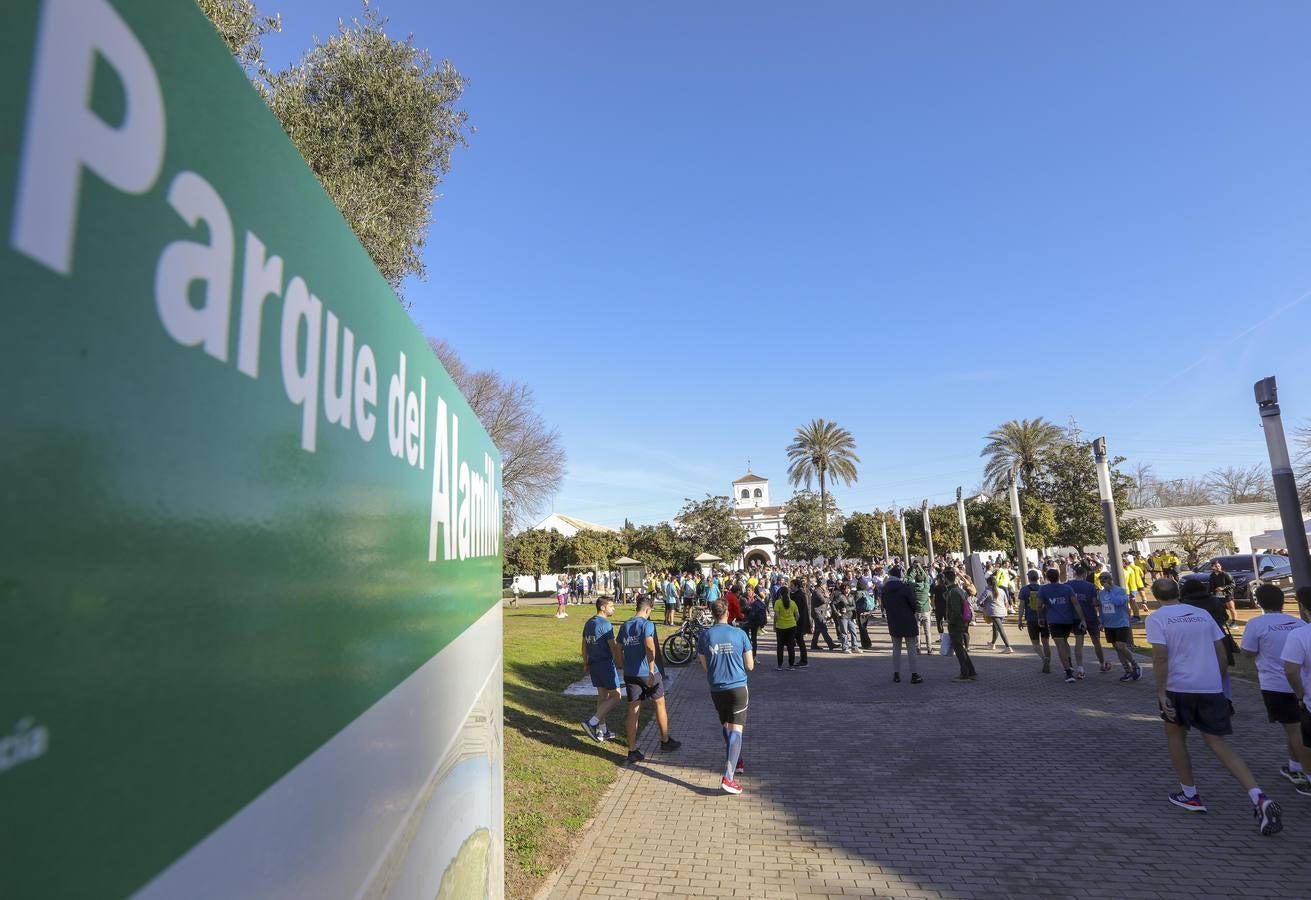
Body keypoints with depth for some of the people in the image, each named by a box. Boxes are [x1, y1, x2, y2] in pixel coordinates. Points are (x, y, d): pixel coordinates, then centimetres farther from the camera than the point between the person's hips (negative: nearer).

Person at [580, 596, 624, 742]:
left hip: (593, 665, 8)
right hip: (606, 665, -8)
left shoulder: (589, 623, 8)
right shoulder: (605, 624, -18)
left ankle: (602, 730, 22)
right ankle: (592, 723, -6)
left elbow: (584, 645, 15)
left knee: (602, 696, 17)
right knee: (615, 696, 1)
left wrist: (585, 664, 22)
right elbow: (615, 648, -17)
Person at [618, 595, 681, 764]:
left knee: (633, 711, 9)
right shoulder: (647, 624, -12)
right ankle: (665, 741, 26)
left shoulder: (624, 626, 8)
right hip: (647, 673, -5)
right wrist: (651, 671, -31)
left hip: (629, 674, 5)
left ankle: (632, 751, 10)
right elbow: (650, 647, -27)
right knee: (660, 704, 15)